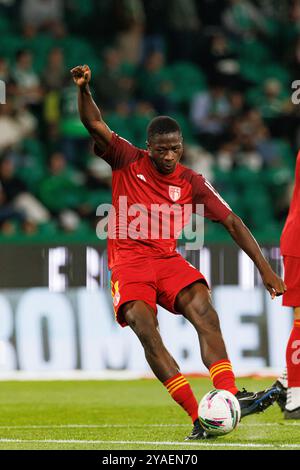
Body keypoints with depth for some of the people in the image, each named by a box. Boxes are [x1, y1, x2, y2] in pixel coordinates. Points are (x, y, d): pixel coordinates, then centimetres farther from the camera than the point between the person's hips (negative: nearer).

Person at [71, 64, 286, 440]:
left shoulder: (191, 183, 5)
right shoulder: (129, 162, 3)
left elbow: (232, 222, 2)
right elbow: (94, 124, -4)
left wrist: (264, 268, -4)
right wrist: (83, 89, -24)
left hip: (167, 259, 2)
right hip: (128, 261, -2)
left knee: (204, 312, -25)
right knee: (145, 329, -25)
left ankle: (230, 397, -38)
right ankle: (198, 416, -31)